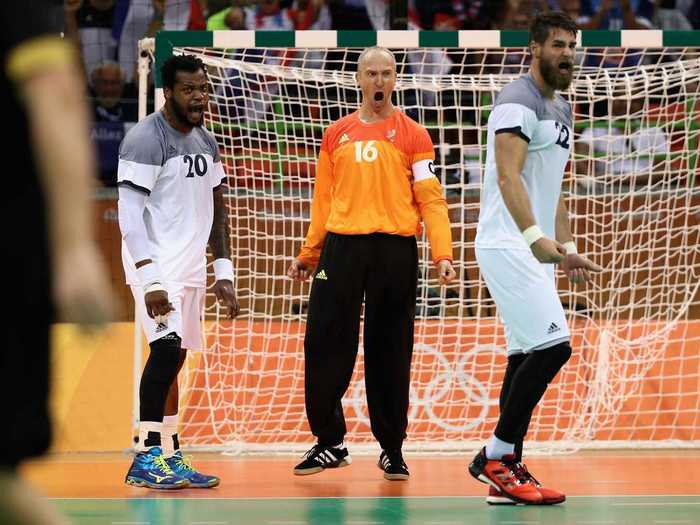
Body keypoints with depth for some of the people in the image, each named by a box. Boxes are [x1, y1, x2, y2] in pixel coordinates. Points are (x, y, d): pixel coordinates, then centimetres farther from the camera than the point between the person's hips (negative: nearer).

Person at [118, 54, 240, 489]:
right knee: (168, 347, -21)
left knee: (173, 358, 11)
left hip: (190, 265, 8)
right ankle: (148, 458, -20)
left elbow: (217, 210, 20)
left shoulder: (206, 141, 14)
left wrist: (224, 272, 12)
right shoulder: (145, 139, -12)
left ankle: (170, 459, 15)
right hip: (156, 262, -8)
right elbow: (130, 213, -18)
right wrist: (150, 278, -26)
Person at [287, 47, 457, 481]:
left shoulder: (412, 135, 5)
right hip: (341, 247, 3)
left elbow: (431, 198, -1)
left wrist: (443, 254, -12)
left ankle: (392, 448, 12)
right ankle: (330, 443, 10)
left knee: (390, 354, 2)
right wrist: (309, 254, 14)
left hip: (395, 250, -3)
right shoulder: (337, 135, 14)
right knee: (325, 347, -1)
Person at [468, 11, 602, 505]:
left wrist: (566, 248, 21)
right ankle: (495, 455, -10)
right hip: (508, 246, -10)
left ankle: (507, 472, 11)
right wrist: (535, 237, -34)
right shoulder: (518, 103, -12)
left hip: (536, 250, 10)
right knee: (552, 346, -17)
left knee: (527, 356, 8)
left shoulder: (561, 110, 19)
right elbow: (508, 176, -23)